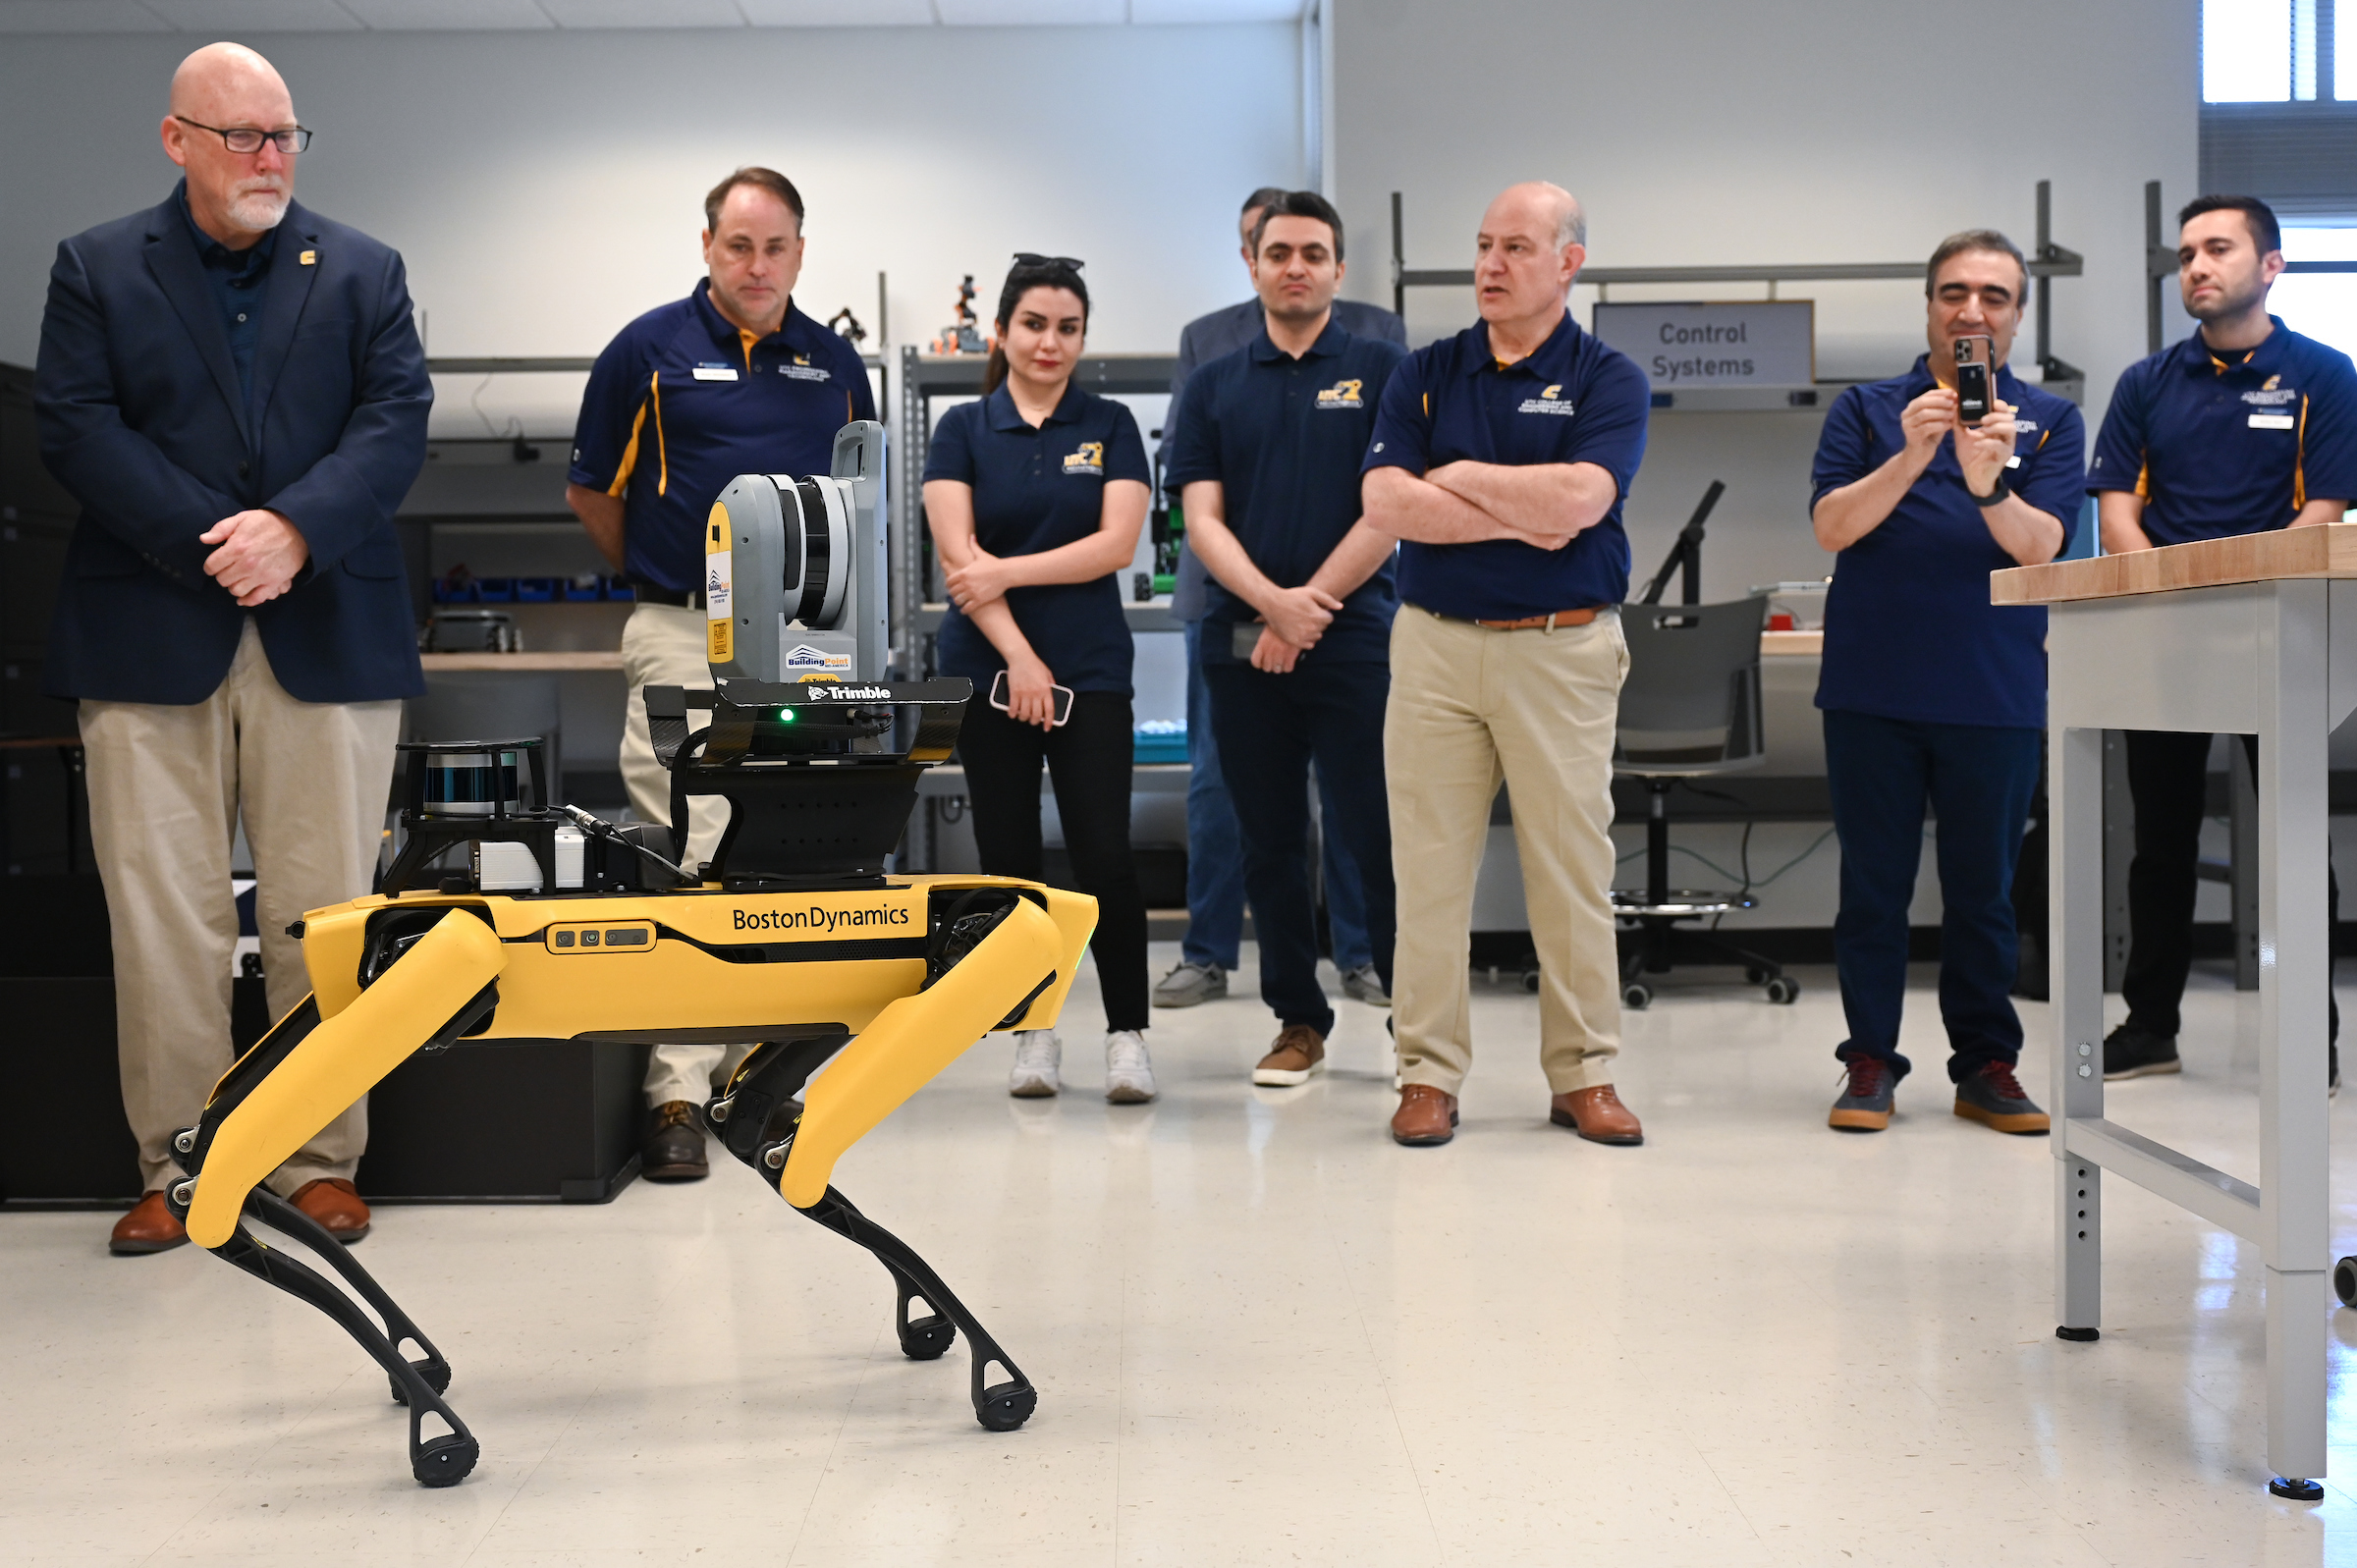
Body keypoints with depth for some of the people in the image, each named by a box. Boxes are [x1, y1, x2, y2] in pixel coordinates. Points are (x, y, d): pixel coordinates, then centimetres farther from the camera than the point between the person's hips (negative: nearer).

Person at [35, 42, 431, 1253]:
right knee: (164, 919, 1)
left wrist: (293, 529, -15)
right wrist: (212, 545, -13)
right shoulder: (96, 270, 10)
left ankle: (320, 1156, 13)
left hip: (327, 635, 1)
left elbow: (396, 421, 1)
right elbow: (76, 427, -2)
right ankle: (179, 1165, 12)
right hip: (151, 638, 0)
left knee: (323, 914, 3)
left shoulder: (364, 272, 13)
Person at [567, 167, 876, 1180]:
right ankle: (676, 1088, -10)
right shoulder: (651, 349, 1)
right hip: (684, 637, -4)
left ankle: (748, 1057, 21)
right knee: (686, 853, -10)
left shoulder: (833, 362, 12)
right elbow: (590, 492, 8)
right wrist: (664, 574, 10)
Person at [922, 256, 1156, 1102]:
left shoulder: (1110, 427, 6)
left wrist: (1004, 571, -13)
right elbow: (957, 552, -6)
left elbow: (1116, 543, -6)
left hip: (1091, 667, -1)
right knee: (1009, 858, 5)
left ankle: (1127, 1034, 3)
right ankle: (1032, 1032, 16)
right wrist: (1018, 656, -14)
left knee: (1104, 856, -8)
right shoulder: (963, 430, 5)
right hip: (987, 668, 1)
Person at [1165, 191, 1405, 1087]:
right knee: (1269, 844, 8)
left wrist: (1313, 603, -12)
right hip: (1241, 645, 3)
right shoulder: (1214, 388, 10)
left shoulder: (1380, 369, 3)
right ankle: (1298, 1020, 19)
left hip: (1355, 637, -3)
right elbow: (1202, 520, 1)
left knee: (1375, 837, -4)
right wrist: (1274, 603, -15)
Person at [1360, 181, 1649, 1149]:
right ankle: (1428, 1073, 10)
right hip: (1435, 643, 2)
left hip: (1562, 650, -2)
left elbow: (1579, 499, -16)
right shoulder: (1425, 374, 10)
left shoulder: (1607, 379, 2)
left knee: (1572, 871, 3)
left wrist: (1461, 474, -5)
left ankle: (1583, 1076, 14)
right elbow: (1384, 503, -4)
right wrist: (1518, 517, -8)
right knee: (1430, 871, 2)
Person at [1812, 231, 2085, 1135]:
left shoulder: (2049, 422, 7)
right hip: (1873, 687, 0)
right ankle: (1869, 1060, 11)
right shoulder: (1867, 410, 7)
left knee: (1984, 889, 6)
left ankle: (1987, 1062, 16)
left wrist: (1988, 479, -28)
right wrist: (1911, 457, -21)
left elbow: (2037, 545, -8)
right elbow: (1832, 526, -6)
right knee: (1872, 884, 3)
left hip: (1995, 694, 0)